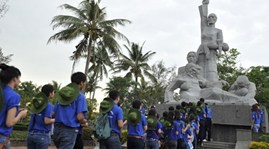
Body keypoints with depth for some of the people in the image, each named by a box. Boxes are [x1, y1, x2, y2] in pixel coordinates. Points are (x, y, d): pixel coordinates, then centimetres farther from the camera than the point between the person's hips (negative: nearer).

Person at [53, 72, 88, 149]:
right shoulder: (80, 96, -7)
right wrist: (84, 122, 7)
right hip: (69, 130, -7)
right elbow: (79, 117, -15)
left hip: (57, 129, 7)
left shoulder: (61, 94, 13)